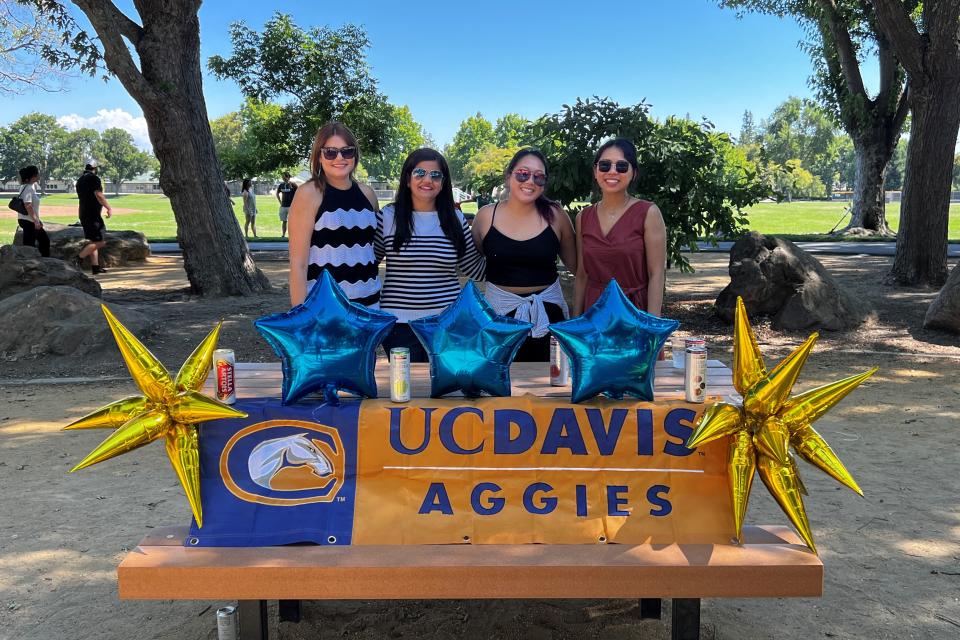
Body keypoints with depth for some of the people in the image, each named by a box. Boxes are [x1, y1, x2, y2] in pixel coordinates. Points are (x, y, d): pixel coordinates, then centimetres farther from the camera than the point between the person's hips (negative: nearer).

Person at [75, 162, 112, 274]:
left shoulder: (80, 180, 17)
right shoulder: (94, 178, -11)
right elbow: (98, 195, -20)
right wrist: (109, 208, -16)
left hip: (83, 214, 10)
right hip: (93, 215, -10)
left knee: (93, 241, 12)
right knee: (99, 241, -9)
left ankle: (95, 266, 10)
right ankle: (80, 258, -16)